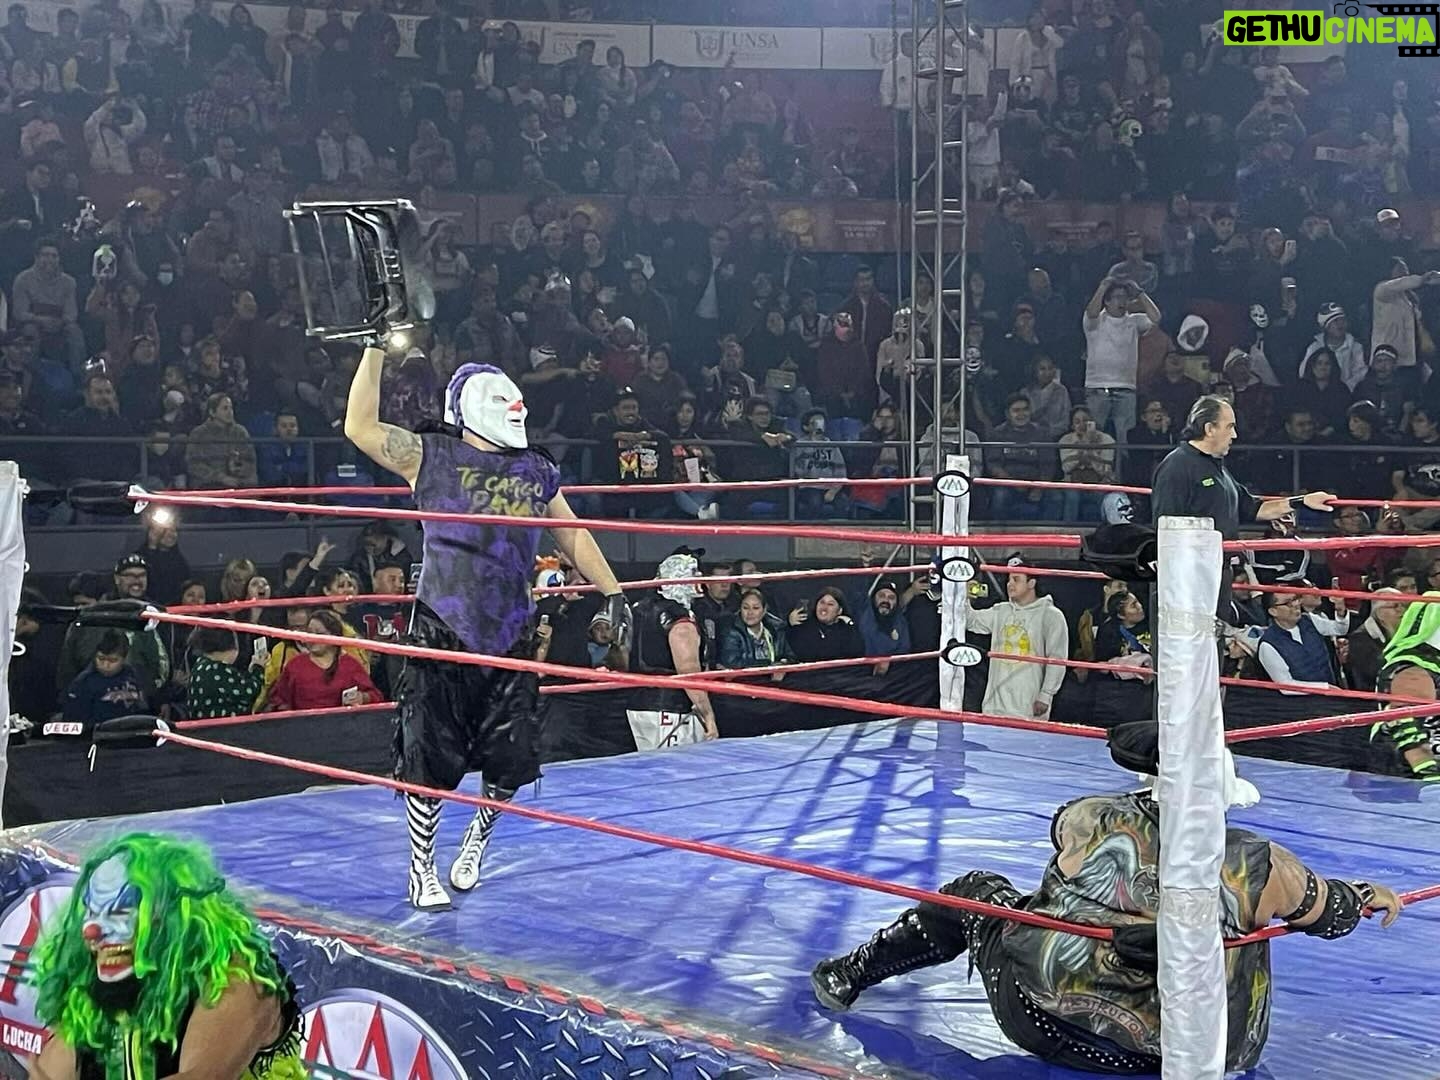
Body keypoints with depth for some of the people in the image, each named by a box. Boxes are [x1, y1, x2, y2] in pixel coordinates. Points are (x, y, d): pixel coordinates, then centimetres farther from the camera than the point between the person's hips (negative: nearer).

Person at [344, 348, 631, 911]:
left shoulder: (536, 472, 14)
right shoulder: (432, 457, 1)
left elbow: (574, 537, 24)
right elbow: (360, 426, -8)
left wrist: (613, 593, 19)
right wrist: (375, 348, -11)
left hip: (508, 640, 4)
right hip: (441, 636, -4)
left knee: (511, 761, 3)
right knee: (431, 759, -2)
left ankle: (477, 839, 31)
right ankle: (422, 871, 15)